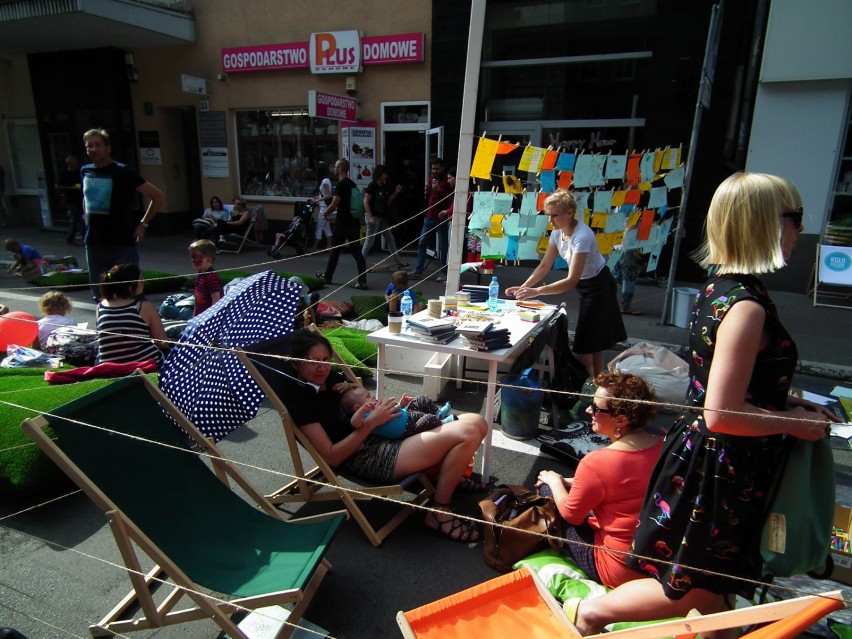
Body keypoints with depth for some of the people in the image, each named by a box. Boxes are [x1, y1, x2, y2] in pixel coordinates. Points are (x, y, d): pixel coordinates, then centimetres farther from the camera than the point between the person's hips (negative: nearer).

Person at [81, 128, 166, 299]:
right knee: (99, 293, 12)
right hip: (94, 244, 6)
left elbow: (158, 197, -8)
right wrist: (88, 219, 15)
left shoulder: (123, 172, -7)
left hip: (123, 244, -6)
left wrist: (143, 224, -8)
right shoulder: (85, 171, 10)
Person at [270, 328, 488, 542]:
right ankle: (439, 513, -5)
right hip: (370, 458, -8)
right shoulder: (298, 397, -12)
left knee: (476, 423, -1)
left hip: (386, 436, 8)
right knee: (468, 433, -20)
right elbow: (331, 457, -16)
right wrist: (372, 422, -20)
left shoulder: (330, 377, 10)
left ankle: (450, 476, 25)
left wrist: (356, 388, 0)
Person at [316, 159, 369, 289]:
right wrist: (330, 211, 28)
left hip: (342, 224, -7)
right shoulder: (352, 184, 12)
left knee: (335, 250, 9)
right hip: (354, 223, 7)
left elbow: (333, 205, -17)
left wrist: (325, 214, 1)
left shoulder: (341, 185, -14)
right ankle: (362, 281, -4)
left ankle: (327, 276, 25)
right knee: (357, 252, 2)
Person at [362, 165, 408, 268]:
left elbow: (388, 201, 16)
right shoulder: (372, 186, -12)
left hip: (382, 217, 9)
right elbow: (366, 202, -15)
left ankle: (398, 261, 19)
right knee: (369, 240, -4)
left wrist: (395, 192, 3)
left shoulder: (384, 186, 11)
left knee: (390, 239, 12)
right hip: (373, 216, -9)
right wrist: (370, 217, -21)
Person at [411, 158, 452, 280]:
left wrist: (440, 190, -26)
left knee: (443, 246, 0)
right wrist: (427, 190, 5)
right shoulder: (432, 178, 15)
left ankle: (444, 272, 7)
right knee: (422, 243, 3)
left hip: (441, 218, -6)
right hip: (429, 216, 6)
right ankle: (418, 271, 6)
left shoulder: (447, 181, -4)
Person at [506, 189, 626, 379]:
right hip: (586, 285, 9)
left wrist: (537, 291, -43)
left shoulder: (582, 236, -31)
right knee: (592, 345, 18)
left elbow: (571, 281, -37)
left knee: (583, 348, -5)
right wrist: (523, 288, -14)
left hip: (599, 287, -9)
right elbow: (544, 266, -1)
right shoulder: (557, 233, -6)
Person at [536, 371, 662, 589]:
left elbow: (571, 514, -9)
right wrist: (567, 482, 13)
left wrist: (554, 481, 9)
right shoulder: (663, 446, -7)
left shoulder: (597, 463, -28)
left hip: (620, 571, -7)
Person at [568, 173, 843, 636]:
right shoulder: (746, 307, -26)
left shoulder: (720, 287, 4)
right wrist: (793, 423, -13)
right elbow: (722, 415, -27)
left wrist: (787, 402, 10)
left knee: (712, 588, 25)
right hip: (721, 468, -9)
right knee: (696, 591, 11)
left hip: (704, 456, 9)